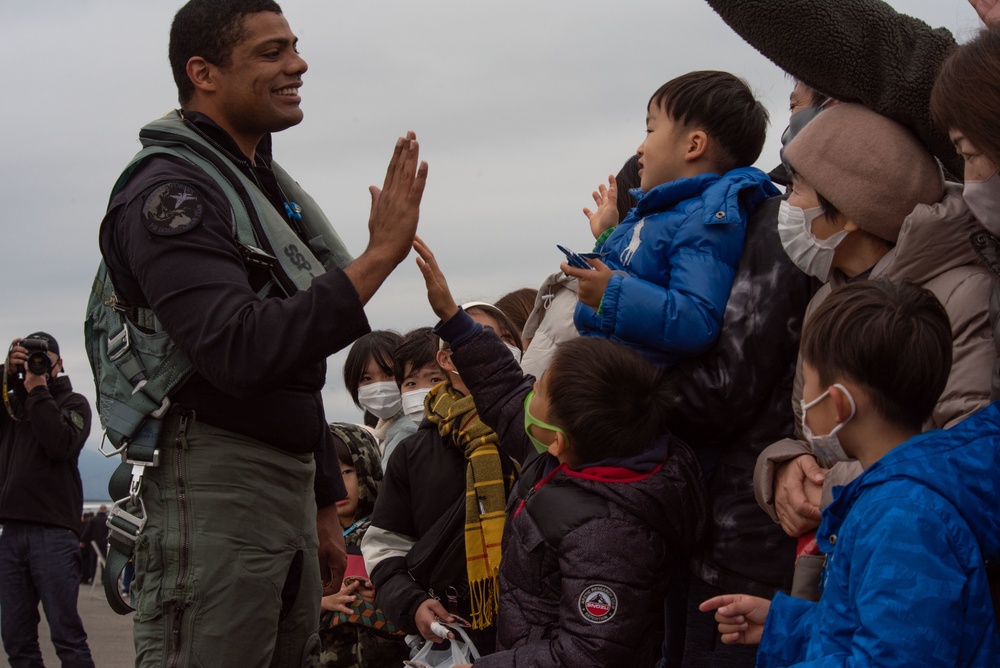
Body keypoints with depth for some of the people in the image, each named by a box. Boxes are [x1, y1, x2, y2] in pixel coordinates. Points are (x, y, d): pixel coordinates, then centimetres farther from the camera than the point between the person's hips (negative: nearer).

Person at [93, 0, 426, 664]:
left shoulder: (266, 187, 18)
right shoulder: (170, 191, -12)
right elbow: (240, 353, -27)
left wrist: (324, 507, 22)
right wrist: (379, 255, -24)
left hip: (289, 479, 9)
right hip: (215, 478, -9)